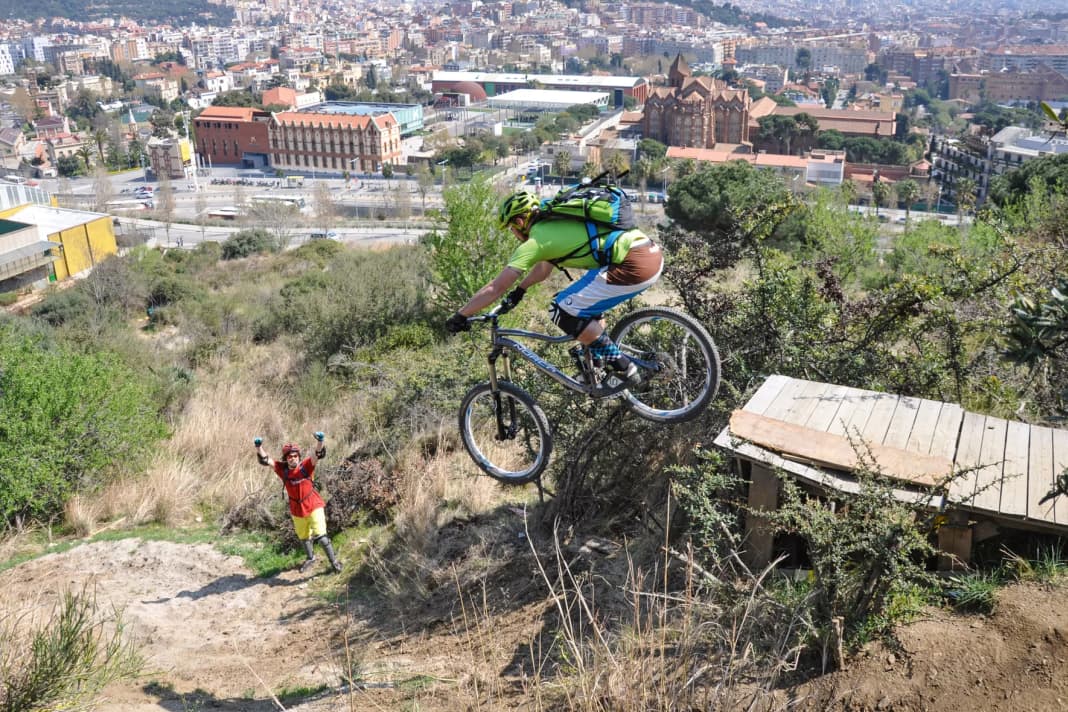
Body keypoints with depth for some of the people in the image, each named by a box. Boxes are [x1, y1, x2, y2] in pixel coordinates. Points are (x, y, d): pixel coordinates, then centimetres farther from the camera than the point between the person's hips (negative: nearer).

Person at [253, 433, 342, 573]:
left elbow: (318, 455, -32)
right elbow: (265, 460, -19)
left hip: (313, 506, -4)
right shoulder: (282, 469, -11)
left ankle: (333, 560, 7)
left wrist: (320, 442, -52)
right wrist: (259, 447, -38)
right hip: (297, 510, 4)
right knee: (303, 537, 22)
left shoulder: (306, 466, -17)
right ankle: (310, 558, 48)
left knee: (320, 535, -11)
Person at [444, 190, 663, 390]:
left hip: (633, 265, -10)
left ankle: (623, 368, 2)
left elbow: (495, 289, 1)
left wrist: (459, 316, 10)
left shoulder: (536, 240, -1)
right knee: (584, 303, 27)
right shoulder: (553, 225, 24)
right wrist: (518, 291, 53)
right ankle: (598, 359, 27)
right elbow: (542, 269, 41)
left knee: (563, 311, -3)